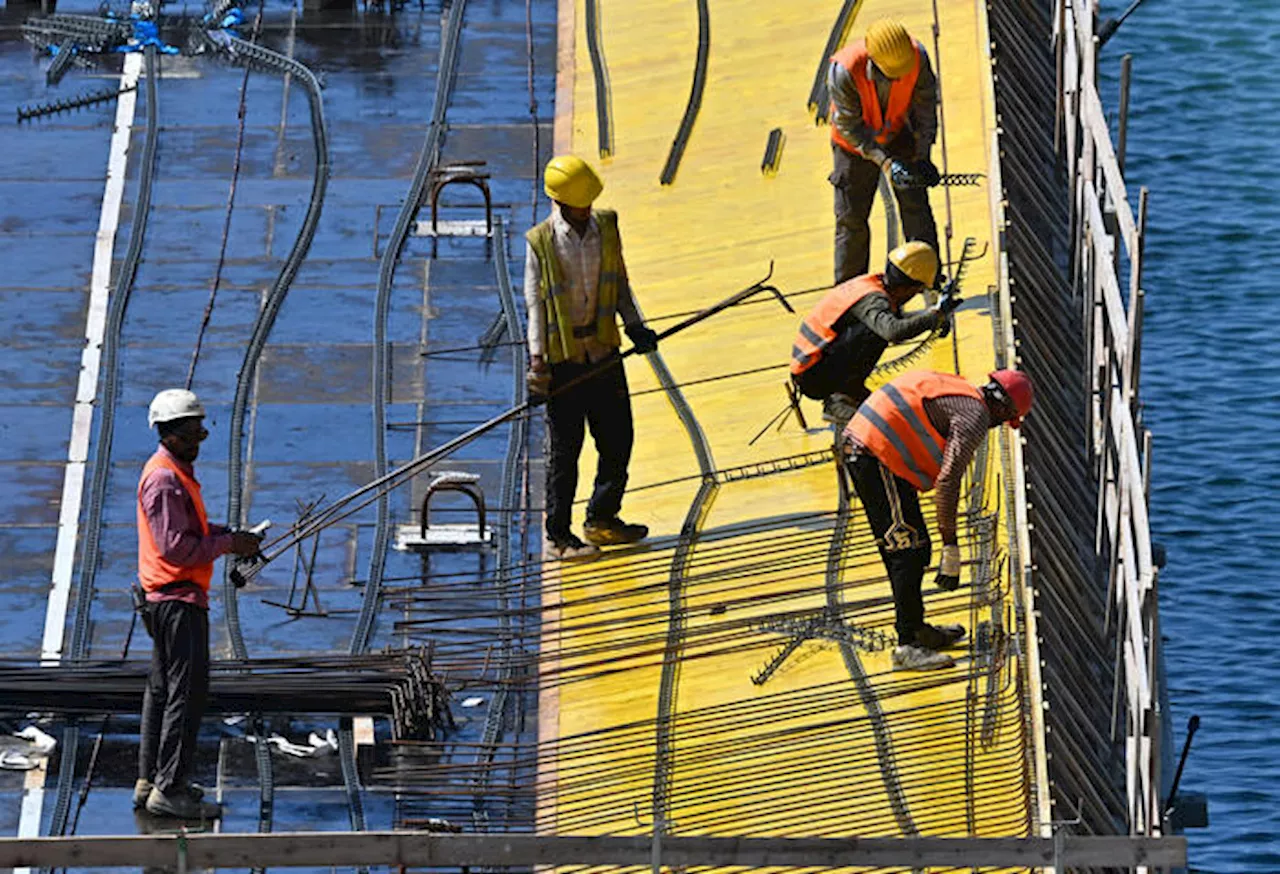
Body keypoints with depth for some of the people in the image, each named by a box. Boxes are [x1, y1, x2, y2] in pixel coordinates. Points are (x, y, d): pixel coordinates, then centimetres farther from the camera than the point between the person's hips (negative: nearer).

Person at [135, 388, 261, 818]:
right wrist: (228, 544, -14)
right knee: (186, 690, -11)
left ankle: (150, 782, 21)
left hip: (169, 598, 11)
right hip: (177, 598, -11)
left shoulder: (178, 473, 16)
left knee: (163, 688, 15)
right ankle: (170, 789, -11)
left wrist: (231, 536, 10)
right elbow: (176, 547, -22)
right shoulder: (163, 479, -17)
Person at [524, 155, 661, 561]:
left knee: (618, 439, 9)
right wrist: (537, 358, -13)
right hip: (563, 357, -5)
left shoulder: (606, 227, 4)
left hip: (604, 351, 5)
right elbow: (535, 302, -5)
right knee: (564, 449, 0)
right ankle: (558, 536, 8)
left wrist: (635, 327, 4)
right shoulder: (540, 242, -7)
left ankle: (602, 519, 27)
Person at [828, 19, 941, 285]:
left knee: (916, 207, -2)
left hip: (899, 136, 2)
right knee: (851, 220, 2)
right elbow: (848, 126, -27)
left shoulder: (917, 56, -27)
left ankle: (932, 281, 7)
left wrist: (922, 157, -14)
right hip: (855, 144, -2)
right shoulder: (844, 71, -36)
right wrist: (885, 161, -32)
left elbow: (925, 108, -12)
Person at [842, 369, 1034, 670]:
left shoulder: (958, 393, 20)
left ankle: (915, 627, 30)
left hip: (857, 449, 10)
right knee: (911, 548, -6)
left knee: (900, 549, 19)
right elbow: (948, 481, -19)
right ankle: (907, 646, -6)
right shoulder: (975, 416, -10)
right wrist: (951, 548, -18)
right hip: (878, 456, -10)